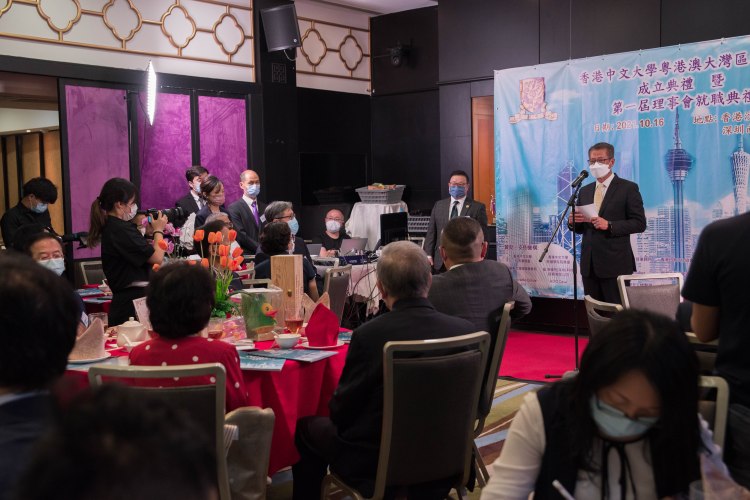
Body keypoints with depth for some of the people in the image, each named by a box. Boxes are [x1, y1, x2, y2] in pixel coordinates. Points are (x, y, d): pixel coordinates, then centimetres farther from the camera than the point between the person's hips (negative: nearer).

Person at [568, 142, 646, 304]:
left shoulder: (628, 188, -1)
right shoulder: (585, 191, 16)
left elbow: (639, 223, -7)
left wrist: (609, 225, -19)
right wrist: (572, 222, -5)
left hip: (615, 265, -5)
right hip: (589, 264, 5)